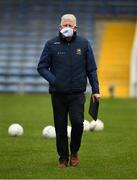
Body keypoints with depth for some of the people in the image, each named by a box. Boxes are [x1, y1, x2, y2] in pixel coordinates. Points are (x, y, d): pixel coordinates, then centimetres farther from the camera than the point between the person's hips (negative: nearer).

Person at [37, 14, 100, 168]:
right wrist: (52, 79, -11)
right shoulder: (51, 44, 2)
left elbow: (91, 69, 8)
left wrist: (95, 90, 4)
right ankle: (63, 158, 19)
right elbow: (42, 67, 5)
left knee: (77, 122, -14)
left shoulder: (84, 44, 5)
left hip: (77, 93, -1)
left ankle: (74, 152, 11)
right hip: (58, 94, 1)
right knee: (60, 128, 4)